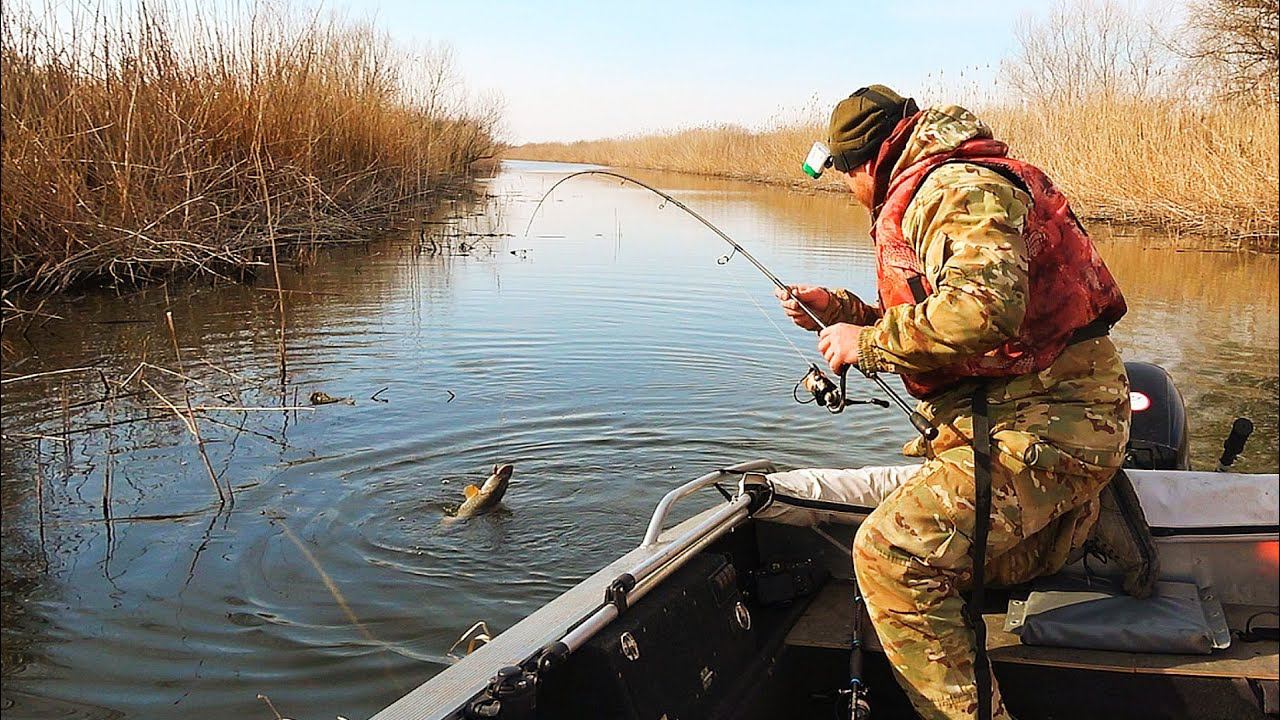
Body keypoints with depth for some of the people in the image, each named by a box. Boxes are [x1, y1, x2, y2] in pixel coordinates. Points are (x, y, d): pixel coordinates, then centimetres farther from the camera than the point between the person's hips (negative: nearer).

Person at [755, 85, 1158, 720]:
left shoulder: (961, 188, -16)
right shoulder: (925, 195, 19)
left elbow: (984, 308, -34)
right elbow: (928, 323, 26)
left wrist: (869, 341, -22)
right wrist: (841, 311, 13)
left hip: (1046, 420, -12)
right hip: (1016, 411, 12)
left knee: (891, 552, -22)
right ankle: (1089, 519, 20)